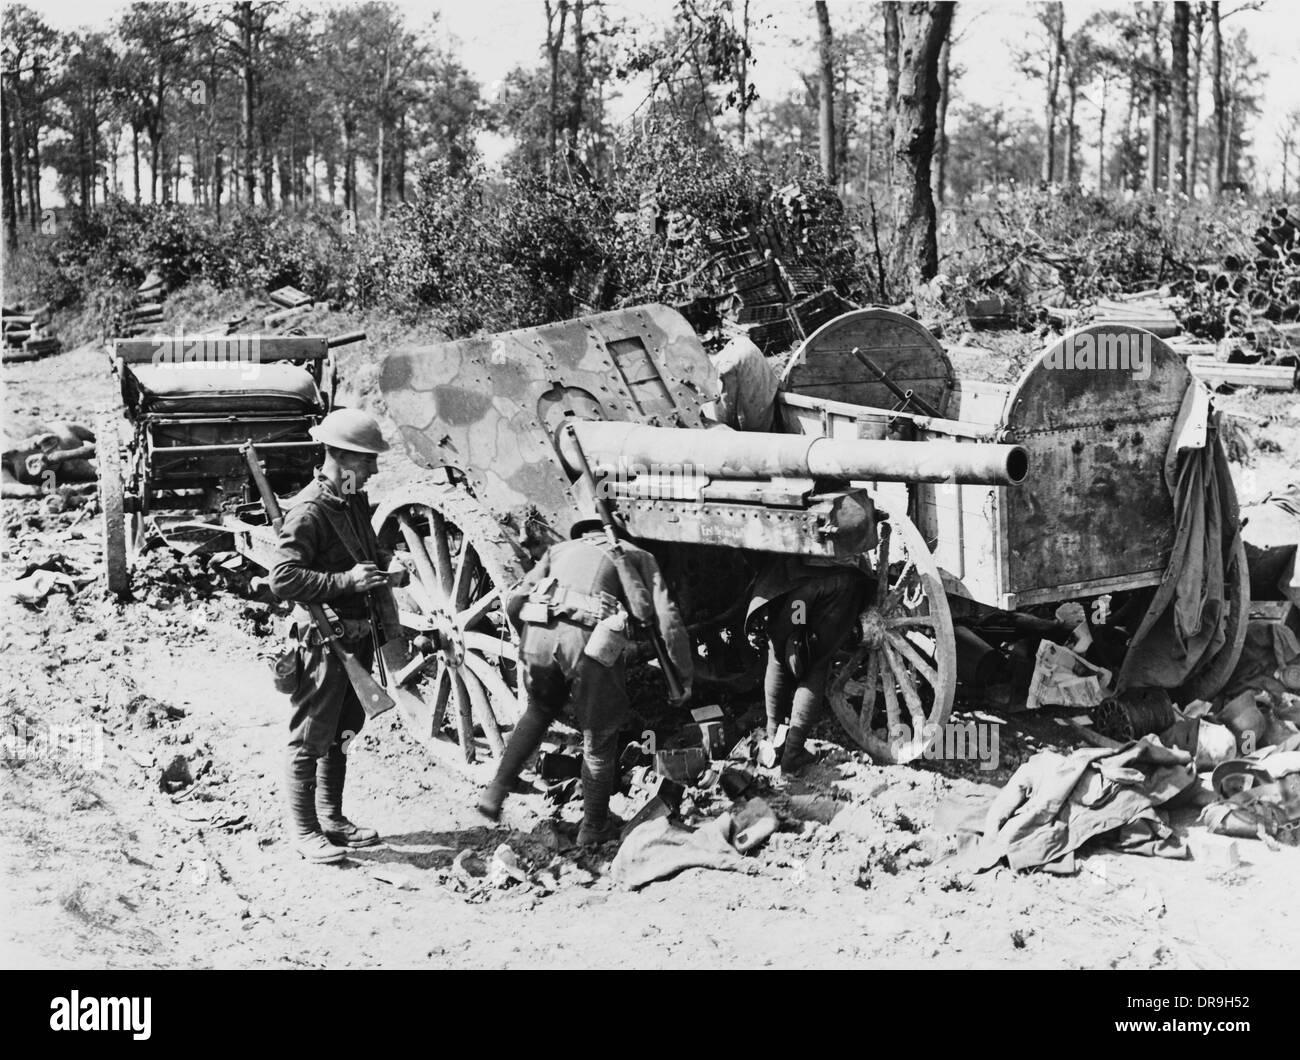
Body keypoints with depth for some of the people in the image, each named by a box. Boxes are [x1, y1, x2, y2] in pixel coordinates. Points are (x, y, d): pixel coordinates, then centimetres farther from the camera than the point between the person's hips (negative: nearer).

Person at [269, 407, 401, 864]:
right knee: (310, 738, 1)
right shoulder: (308, 511, -19)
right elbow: (282, 578, -25)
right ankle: (303, 831, 11)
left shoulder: (356, 502, 9)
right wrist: (346, 581, -29)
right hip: (323, 637, -9)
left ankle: (332, 818, 31)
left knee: (341, 732, 19)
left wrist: (381, 563, 7)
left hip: (357, 634, 9)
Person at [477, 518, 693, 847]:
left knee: (540, 711, 32)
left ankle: (496, 791, 24)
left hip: (539, 634, 3)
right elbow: (667, 619, 15)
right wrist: (684, 675, 23)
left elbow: (514, 601, 21)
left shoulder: (559, 550, 32)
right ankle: (594, 827, 31)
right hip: (590, 641, -3)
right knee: (599, 737, 18)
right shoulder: (637, 556, 26)